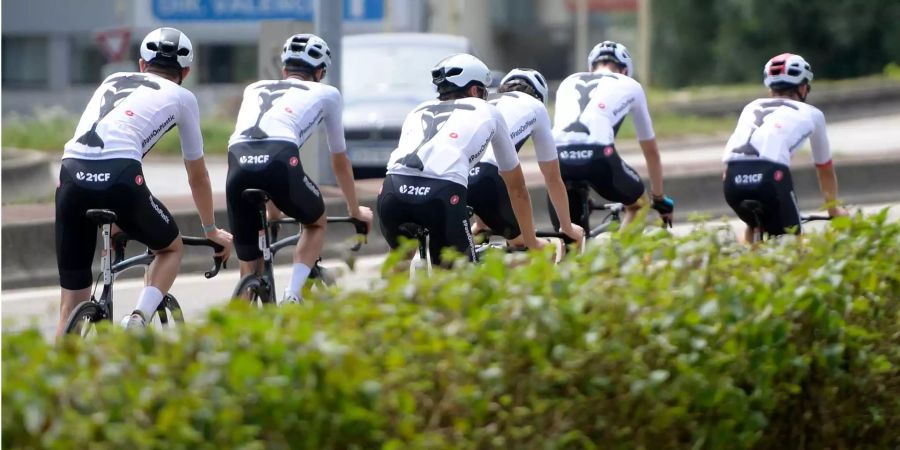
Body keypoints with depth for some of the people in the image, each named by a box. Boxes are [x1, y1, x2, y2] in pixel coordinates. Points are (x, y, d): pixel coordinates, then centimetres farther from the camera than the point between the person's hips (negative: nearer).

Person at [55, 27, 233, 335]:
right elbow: (197, 176, 31)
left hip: (71, 174, 3)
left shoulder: (113, 81, 33)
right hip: (119, 176, -3)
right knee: (171, 248, 25)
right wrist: (211, 231, 46)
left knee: (73, 303, 13)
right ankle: (138, 319, 2)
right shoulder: (182, 97, 22)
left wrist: (112, 216, 54)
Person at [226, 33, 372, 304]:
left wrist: (271, 208, 59)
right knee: (317, 223, 27)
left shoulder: (255, 89, 37)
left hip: (238, 161, 3)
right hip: (280, 160, -3)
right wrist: (356, 210, 53)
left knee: (249, 268, 16)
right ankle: (292, 296, 6)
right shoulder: (326, 94, 29)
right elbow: (340, 161, 38)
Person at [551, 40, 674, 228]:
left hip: (558, 156, 2)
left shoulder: (569, 82, 35)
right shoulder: (630, 86, 28)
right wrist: (660, 199, 50)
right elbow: (651, 150, 37)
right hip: (596, 154, -2)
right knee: (636, 202, 28)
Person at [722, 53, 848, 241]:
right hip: (770, 174, -4)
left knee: (755, 226, 32)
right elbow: (825, 169, 39)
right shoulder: (811, 113, 27)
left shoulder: (752, 107, 33)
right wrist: (834, 208, 56)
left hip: (733, 178, 4)